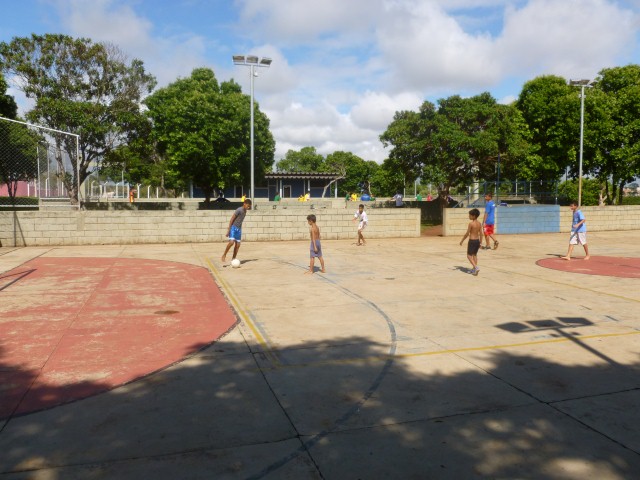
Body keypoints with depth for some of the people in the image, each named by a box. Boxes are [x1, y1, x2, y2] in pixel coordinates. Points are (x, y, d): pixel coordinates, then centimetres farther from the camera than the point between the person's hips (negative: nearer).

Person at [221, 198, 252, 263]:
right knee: (231, 242, -23)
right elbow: (231, 219, -15)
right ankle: (224, 255, -6)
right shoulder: (239, 210, -15)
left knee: (238, 245, 4)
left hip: (239, 229, 8)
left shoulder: (245, 211, 9)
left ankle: (233, 259, 12)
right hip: (233, 228, -8)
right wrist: (228, 230, -17)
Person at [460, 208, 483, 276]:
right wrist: (480, 242, 15)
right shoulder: (479, 223, 3)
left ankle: (476, 267, -13)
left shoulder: (471, 223, -17)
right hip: (477, 240, 7)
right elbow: (481, 233, 6)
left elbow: (467, 234, -14)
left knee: (469, 255, 2)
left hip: (472, 241, -7)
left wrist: (462, 240, -4)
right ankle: (474, 269, 23)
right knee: (475, 255, 18)